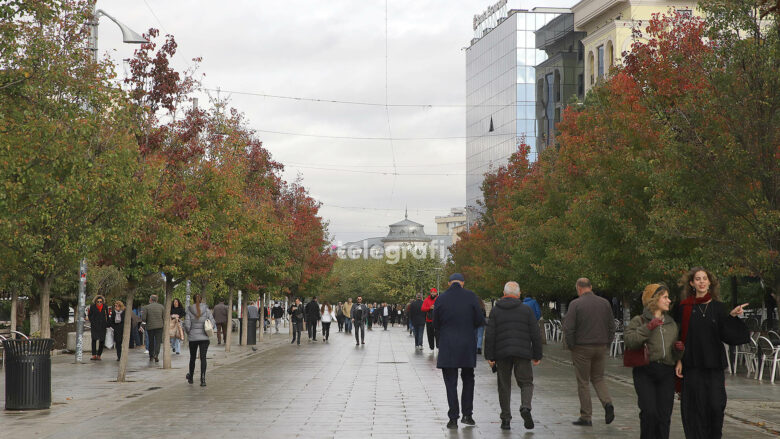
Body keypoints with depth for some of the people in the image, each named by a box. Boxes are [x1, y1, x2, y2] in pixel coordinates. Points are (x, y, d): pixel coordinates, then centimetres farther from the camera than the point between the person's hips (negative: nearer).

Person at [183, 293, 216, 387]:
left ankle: (190, 378, 32)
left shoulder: (189, 310, -5)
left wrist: (189, 333, 8)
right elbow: (212, 322, -7)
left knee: (192, 357, 16)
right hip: (204, 337, 0)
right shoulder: (206, 309, -3)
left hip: (193, 337, 0)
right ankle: (203, 378, -17)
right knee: (203, 357, -1)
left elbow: (187, 325, -10)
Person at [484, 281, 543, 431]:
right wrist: (537, 356, 7)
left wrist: (489, 356, -1)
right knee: (526, 383, 7)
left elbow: (490, 335, -3)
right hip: (522, 352, -1)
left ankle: (505, 419, 7)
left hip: (502, 353, 1)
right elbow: (535, 334, 1)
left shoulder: (495, 310, 4)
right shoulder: (526, 310, 4)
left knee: (504, 386, 10)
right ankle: (525, 407, -20)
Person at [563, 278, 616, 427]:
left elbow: (568, 328, -13)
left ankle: (586, 417, 6)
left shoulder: (576, 304, -10)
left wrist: (571, 346, -2)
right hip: (601, 347, 4)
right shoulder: (605, 303, 5)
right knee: (598, 378, 19)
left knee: (583, 382, 4)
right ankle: (607, 403, -6)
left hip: (582, 348, -4)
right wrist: (607, 343, 14)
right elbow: (612, 326, 8)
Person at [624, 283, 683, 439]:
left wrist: (679, 349, 5)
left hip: (666, 373, 4)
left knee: (664, 415, -3)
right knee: (649, 412, -18)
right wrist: (648, 328, -15)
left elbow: (676, 355, 27)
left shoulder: (671, 323, 22)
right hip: (645, 372, -4)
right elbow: (628, 340, -13)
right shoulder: (639, 321, 6)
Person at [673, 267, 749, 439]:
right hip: (692, 366, -1)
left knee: (715, 405, -5)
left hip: (714, 364, 1)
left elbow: (727, 335, 2)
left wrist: (732, 316, -12)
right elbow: (678, 336, 3)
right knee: (695, 407, -3)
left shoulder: (719, 307, 8)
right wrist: (678, 360, -6)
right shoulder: (683, 308, 4)